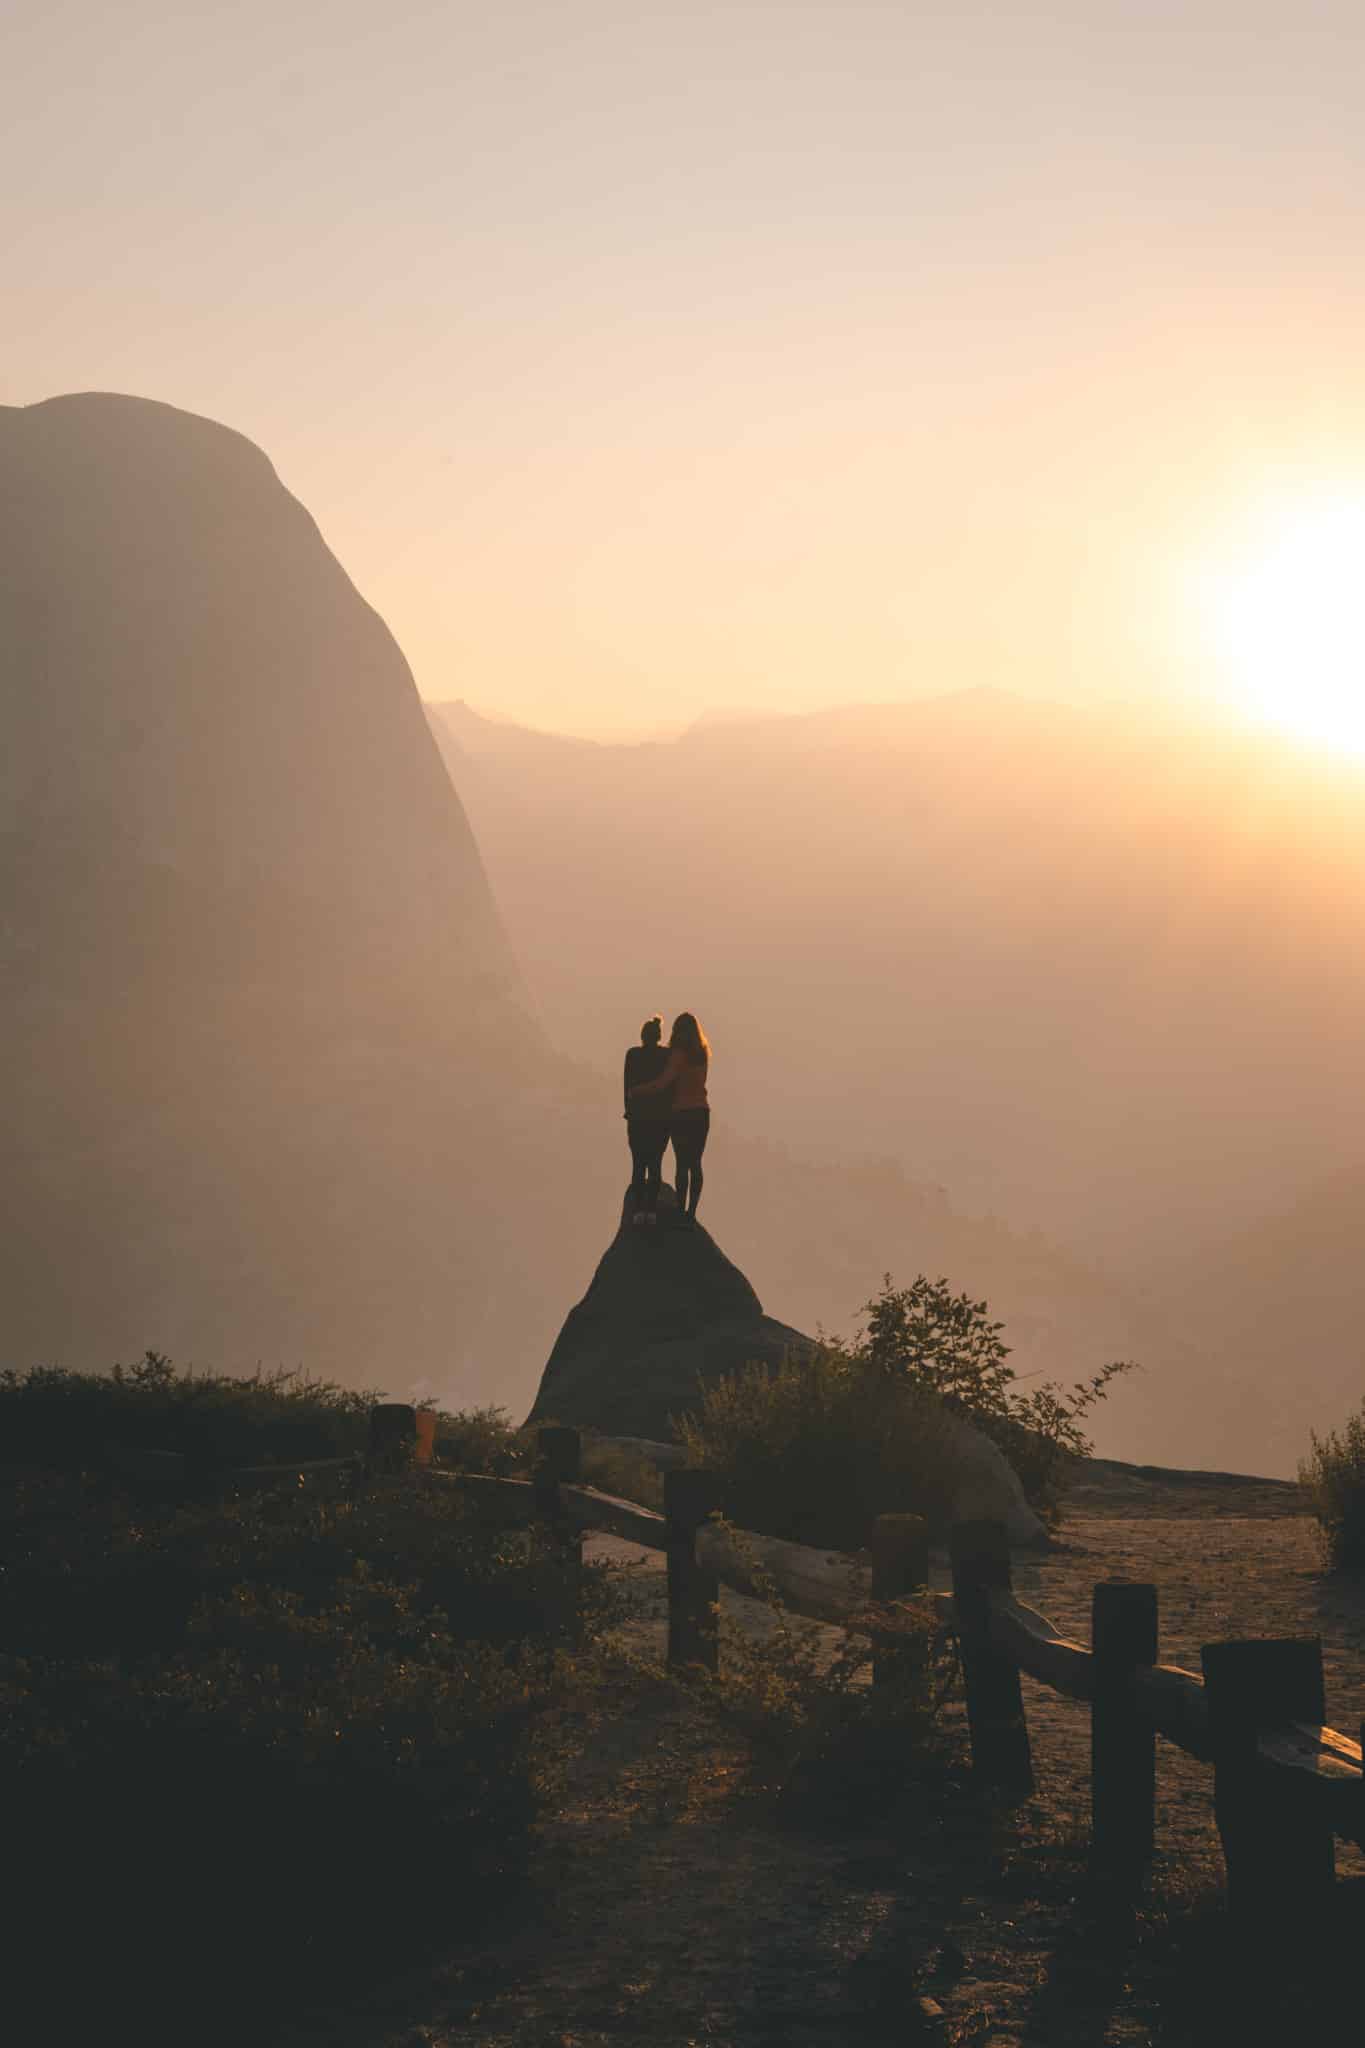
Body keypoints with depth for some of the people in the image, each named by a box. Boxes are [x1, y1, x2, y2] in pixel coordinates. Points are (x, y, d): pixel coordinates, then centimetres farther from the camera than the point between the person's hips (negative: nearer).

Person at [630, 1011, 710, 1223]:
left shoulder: (679, 1054, -11)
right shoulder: (702, 1054, 7)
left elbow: (663, 1083, -16)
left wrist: (636, 1091, -4)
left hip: (681, 1114, -5)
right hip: (701, 1112, 5)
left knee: (683, 1164, -4)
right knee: (695, 1164, 7)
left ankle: (681, 1210, -4)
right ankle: (691, 1212, 7)